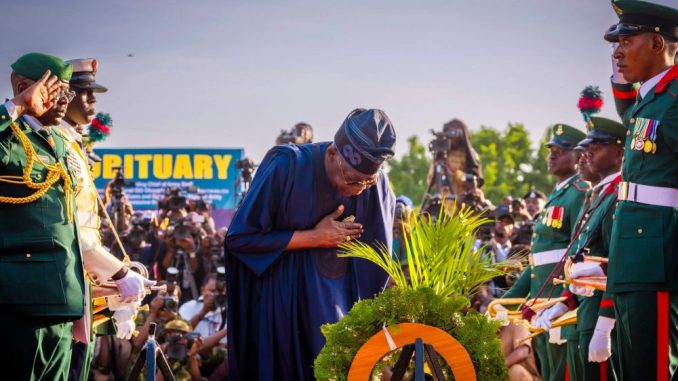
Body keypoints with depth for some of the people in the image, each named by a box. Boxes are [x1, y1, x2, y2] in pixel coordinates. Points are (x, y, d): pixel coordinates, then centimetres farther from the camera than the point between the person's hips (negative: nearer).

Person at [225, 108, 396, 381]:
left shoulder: (377, 186, -9)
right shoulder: (286, 167, -20)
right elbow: (239, 237, -17)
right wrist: (314, 237, -19)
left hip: (336, 306, 3)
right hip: (278, 306, -3)